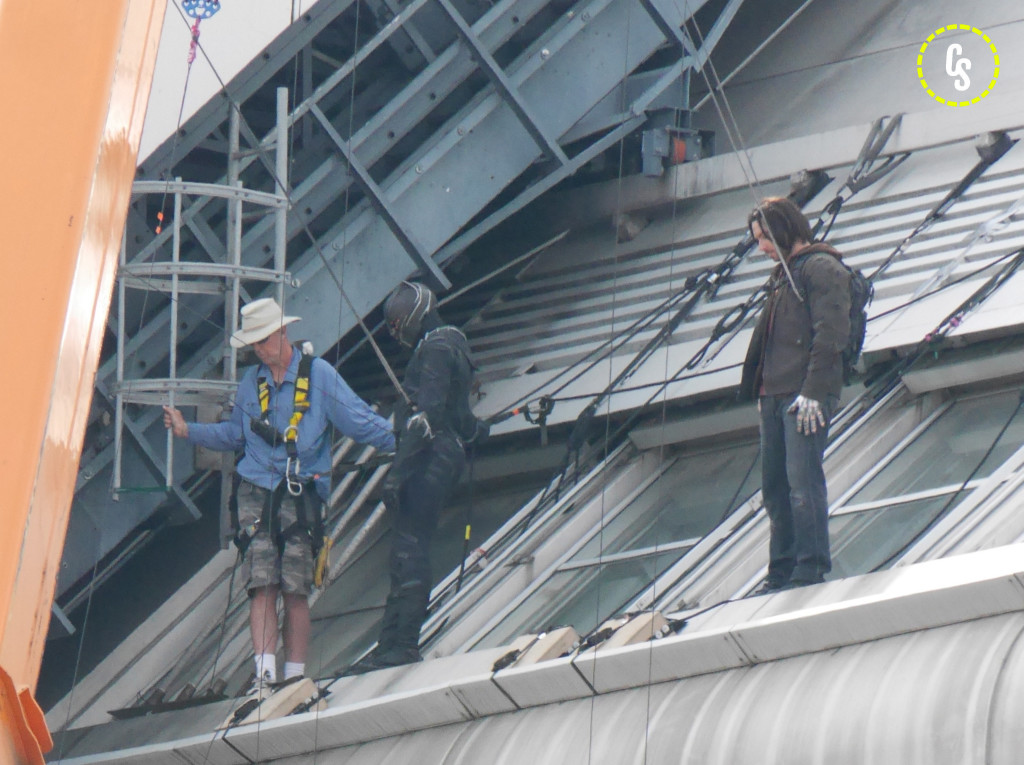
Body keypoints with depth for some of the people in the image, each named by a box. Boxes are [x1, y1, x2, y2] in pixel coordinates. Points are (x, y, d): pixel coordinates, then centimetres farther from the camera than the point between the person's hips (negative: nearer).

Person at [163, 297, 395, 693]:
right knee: (262, 585, -9)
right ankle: (265, 673, -15)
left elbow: (359, 419, 0)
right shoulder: (252, 381, 15)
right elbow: (233, 433, 25)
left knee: (295, 591, -3)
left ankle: (295, 677, 2)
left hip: (300, 497, -2)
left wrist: (400, 441, -11)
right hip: (256, 493, 3)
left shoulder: (319, 375, 2)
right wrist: (188, 430, 16)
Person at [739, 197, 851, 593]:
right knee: (775, 487, 8)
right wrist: (761, 390, 19)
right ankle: (782, 571, 11)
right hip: (774, 395, 9)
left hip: (807, 397, -9)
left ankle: (811, 568, -11)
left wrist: (812, 392, -20)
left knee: (803, 482, -12)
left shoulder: (821, 268, -6)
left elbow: (831, 333, -15)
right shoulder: (783, 273, 23)